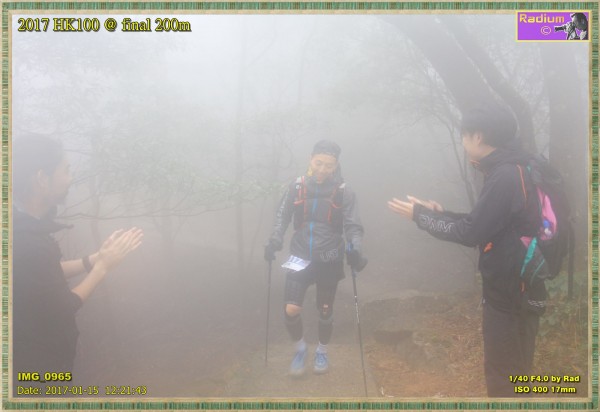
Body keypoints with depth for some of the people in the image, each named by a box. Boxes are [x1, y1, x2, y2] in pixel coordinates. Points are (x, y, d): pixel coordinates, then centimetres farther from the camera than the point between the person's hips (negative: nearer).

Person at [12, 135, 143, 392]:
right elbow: (62, 311, -23)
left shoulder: (26, 227, -4)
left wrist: (95, 259, 0)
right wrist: (104, 266, -14)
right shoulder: (26, 242, -34)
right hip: (38, 367, -9)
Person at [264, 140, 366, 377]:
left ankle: (322, 352, 39)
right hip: (300, 258, 1)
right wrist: (274, 241, -10)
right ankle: (300, 348, 21)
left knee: (325, 312, 13)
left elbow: (353, 227, -7)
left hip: (329, 261, 0)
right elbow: (282, 217, 4)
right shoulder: (296, 187, -5)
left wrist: (354, 250, -24)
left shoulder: (344, 192, -9)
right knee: (291, 310, -9)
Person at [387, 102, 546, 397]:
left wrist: (420, 215, -9)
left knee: (502, 372, 2)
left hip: (511, 290, -10)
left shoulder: (505, 176, -22)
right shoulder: (511, 170, 10)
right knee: (513, 368, 20)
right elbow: (483, 223, 15)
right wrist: (440, 214, 16)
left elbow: (470, 232, -21)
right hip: (517, 286, 10)